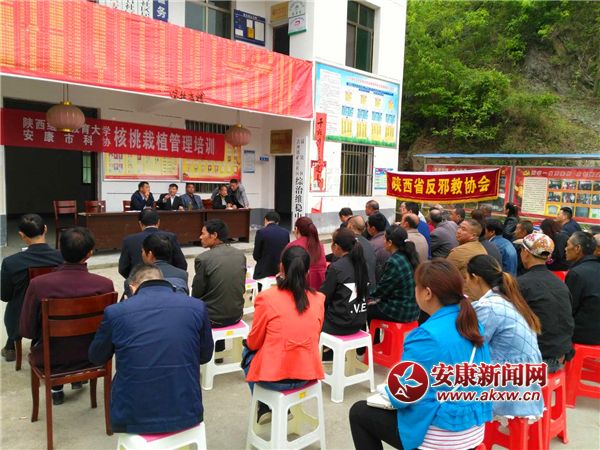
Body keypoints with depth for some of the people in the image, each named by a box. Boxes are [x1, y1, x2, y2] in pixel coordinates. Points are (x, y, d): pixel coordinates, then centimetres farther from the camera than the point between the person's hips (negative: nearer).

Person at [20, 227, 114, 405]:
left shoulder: (38, 284, -26)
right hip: (90, 356, 0)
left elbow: (26, 330, -13)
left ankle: (56, 389, 39)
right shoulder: (105, 285, -24)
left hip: (49, 359, 0)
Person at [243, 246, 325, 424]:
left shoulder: (266, 297, -14)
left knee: (248, 352, 28)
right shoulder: (318, 299, -3)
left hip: (274, 376, -4)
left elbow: (254, 343, -2)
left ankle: (265, 409, 27)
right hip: (308, 374, 4)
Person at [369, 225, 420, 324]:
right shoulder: (410, 256, 1)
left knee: (366, 310, 13)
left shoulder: (393, 262, -24)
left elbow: (381, 289, -15)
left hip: (400, 312, -8)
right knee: (374, 305, 25)